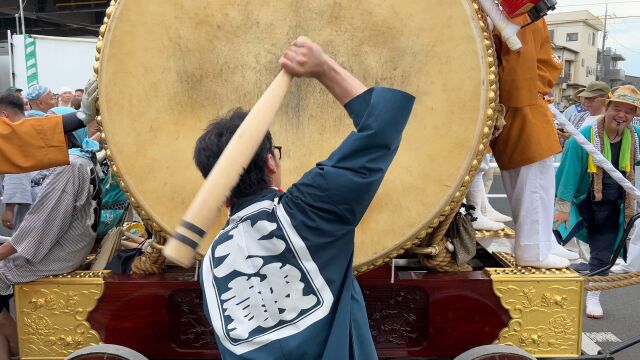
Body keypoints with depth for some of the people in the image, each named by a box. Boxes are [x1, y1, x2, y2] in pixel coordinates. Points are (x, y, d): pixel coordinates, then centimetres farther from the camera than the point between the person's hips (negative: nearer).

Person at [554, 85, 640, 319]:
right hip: (581, 202, -3)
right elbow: (569, 171, -17)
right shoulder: (585, 137, -18)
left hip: (611, 207, 4)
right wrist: (563, 205, -17)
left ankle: (592, 297, 21)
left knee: (602, 254, 7)